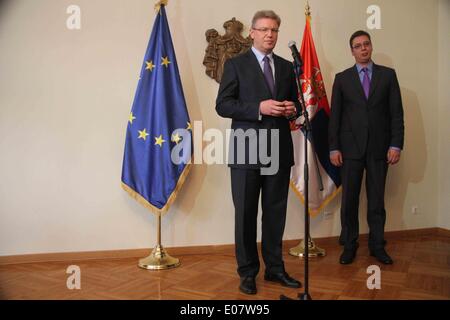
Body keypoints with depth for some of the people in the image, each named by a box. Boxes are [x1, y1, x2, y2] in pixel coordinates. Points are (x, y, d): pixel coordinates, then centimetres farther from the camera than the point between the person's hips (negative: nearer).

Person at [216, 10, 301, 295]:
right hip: (247, 151, -4)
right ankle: (248, 271, 19)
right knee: (246, 215, 4)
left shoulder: (287, 67, 15)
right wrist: (259, 108, -18)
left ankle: (274, 267, 26)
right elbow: (222, 105, -6)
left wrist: (292, 109, -3)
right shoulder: (236, 64, 2)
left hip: (279, 151, 4)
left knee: (276, 213, 10)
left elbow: (295, 103, 21)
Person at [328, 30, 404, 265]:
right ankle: (349, 245, 18)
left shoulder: (388, 75, 7)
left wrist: (396, 145, -4)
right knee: (349, 199, 4)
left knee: (377, 200, 8)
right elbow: (335, 115, 3)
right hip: (351, 147, 0)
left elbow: (396, 112, 4)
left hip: (379, 148, 1)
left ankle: (377, 245, 21)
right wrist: (333, 148, -3)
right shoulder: (342, 78, 6)